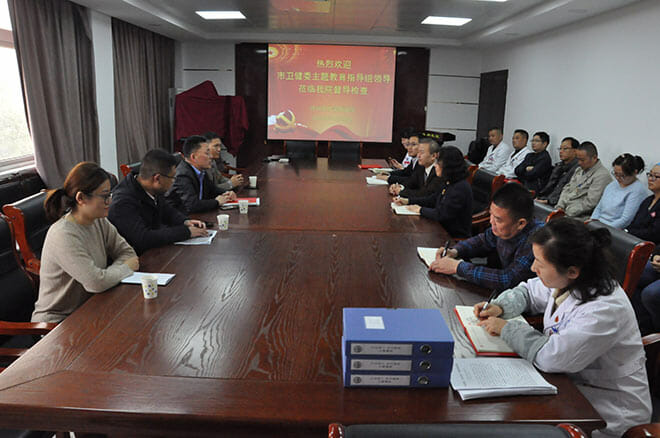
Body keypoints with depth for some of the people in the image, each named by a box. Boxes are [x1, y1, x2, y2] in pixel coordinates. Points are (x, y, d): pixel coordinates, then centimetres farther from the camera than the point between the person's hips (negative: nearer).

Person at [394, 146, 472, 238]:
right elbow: (433, 199, 18)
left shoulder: (460, 188, -23)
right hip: (444, 230, 8)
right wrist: (407, 201, 10)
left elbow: (441, 215, -26)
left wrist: (421, 210, -11)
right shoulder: (447, 183, 7)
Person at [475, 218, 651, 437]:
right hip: (570, 378, 7)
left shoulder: (605, 309, -31)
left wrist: (507, 328, -18)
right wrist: (500, 307, -5)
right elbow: (528, 292, 14)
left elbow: (550, 357, -32)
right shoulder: (564, 280, -7)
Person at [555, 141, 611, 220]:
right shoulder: (580, 170, 17)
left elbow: (590, 203, -17)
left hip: (580, 216, -8)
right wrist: (559, 207, 1)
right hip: (564, 209, 8)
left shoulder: (602, 175, -10)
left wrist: (567, 213, -18)